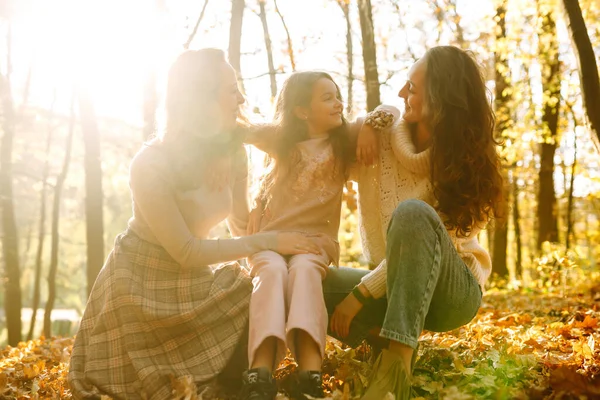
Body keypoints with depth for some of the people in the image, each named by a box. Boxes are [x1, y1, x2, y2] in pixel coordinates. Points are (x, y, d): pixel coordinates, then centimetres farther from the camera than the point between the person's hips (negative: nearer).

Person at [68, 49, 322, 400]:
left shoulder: (232, 151, -8)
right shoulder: (152, 164, -27)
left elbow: (242, 224, 6)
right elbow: (186, 251, -24)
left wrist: (286, 245, -10)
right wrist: (268, 242, -23)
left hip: (193, 280, 5)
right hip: (140, 284, -5)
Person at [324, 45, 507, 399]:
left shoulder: (466, 165, -13)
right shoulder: (384, 142, -1)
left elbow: (422, 233, -19)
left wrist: (361, 293, -22)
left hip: (452, 292, -4)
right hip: (398, 284, 5)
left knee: (414, 213, -36)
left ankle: (399, 356, -38)